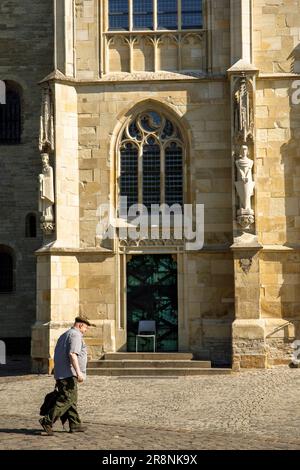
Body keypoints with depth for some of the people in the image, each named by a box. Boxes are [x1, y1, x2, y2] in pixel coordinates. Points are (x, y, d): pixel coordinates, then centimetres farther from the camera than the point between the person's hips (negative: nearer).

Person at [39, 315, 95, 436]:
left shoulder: (64, 335, 23)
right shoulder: (75, 335, -8)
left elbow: (57, 356, 25)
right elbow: (72, 354, -22)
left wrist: (58, 377, 29)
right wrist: (79, 372, -26)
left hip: (60, 374, 10)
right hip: (69, 374, -10)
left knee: (72, 400, 12)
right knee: (66, 400, -12)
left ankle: (75, 425, 14)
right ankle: (47, 421, -17)